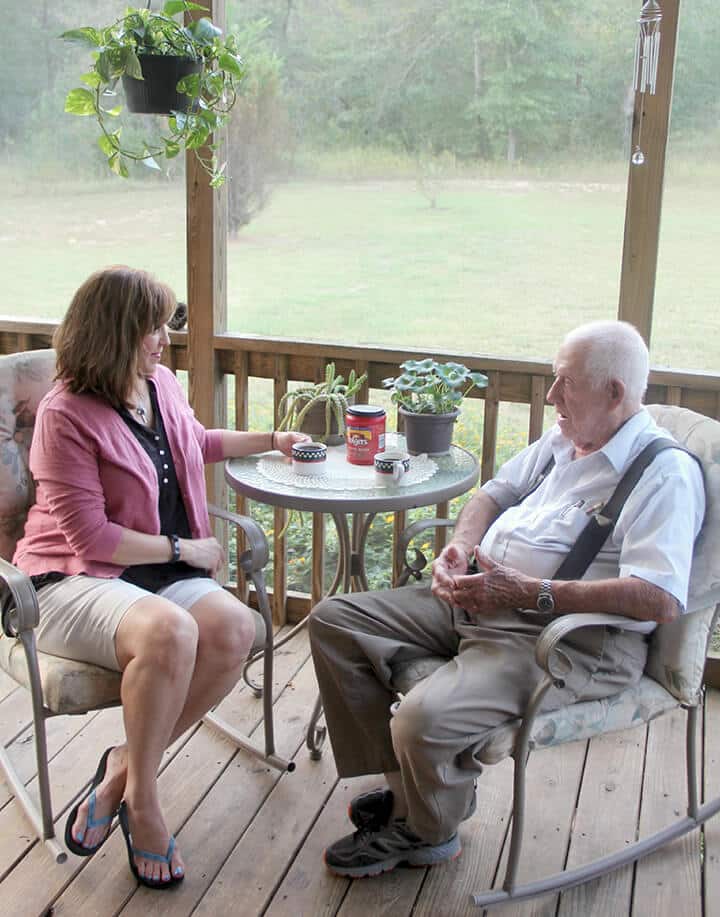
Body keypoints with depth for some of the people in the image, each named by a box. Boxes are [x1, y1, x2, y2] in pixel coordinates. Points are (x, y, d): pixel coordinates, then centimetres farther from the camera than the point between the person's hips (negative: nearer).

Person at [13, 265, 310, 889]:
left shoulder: (162, 383, 10)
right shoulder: (66, 414, -12)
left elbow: (199, 443, 33)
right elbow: (89, 536, -15)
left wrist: (270, 440, 35)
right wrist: (183, 548, -10)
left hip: (165, 571, 7)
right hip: (75, 581, -7)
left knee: (235, 628, -26)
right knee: (169, 631, -38)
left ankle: (124, 767, -10)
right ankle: (142, 799, -16)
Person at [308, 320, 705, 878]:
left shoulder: (666, 473, -13)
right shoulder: (563, 440, 14)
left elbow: (660, 601, -26)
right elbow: (496, 491, 29)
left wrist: (532, 593, -25)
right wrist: (461, 545, 6)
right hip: (477, 598, 9)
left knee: (423, 723, -31)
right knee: (334, 622, 2)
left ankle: (427, 831, 6)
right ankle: (406, 784, 10)